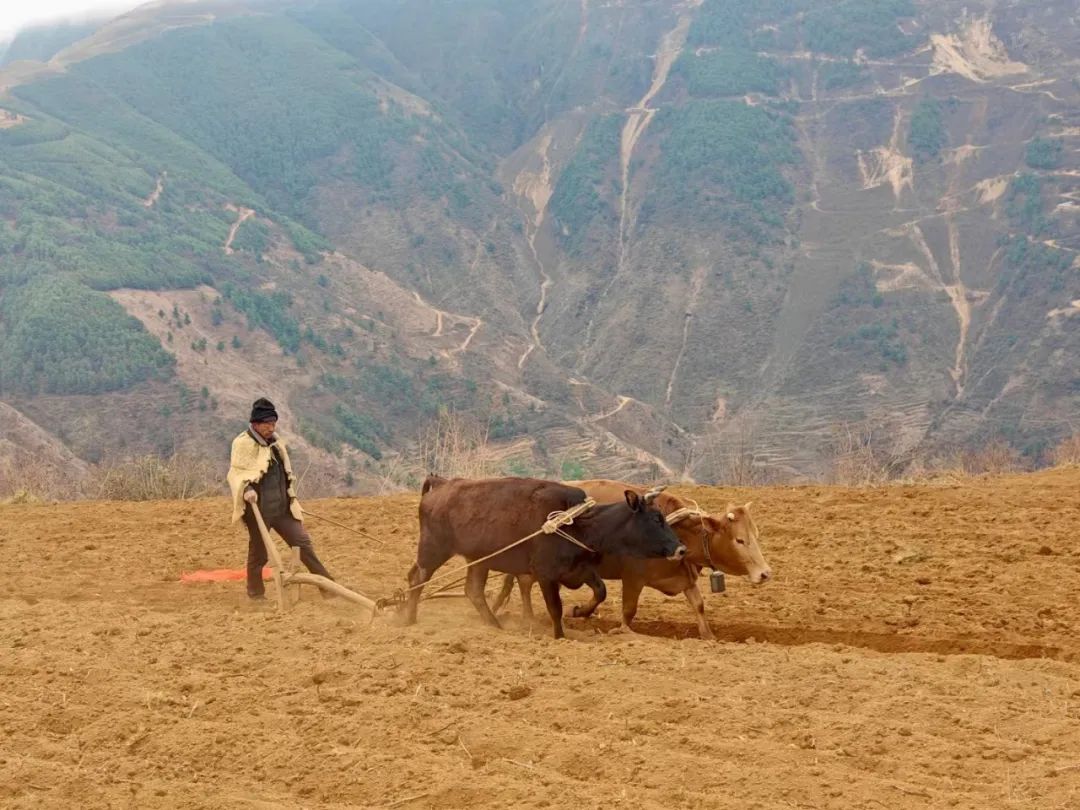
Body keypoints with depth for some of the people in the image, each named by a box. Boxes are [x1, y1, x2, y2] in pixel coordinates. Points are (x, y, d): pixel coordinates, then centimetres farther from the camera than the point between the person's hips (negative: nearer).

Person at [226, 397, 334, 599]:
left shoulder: (275, 441, 15)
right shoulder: (243, 444, -9)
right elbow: (235, 473, -16)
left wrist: (291, 499, 27)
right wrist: (246, 489, -34)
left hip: (282, 507, 7)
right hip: (259, 508, -7)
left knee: (302, 541, 5)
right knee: (258, 552, 2)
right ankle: (256, 594, 15)